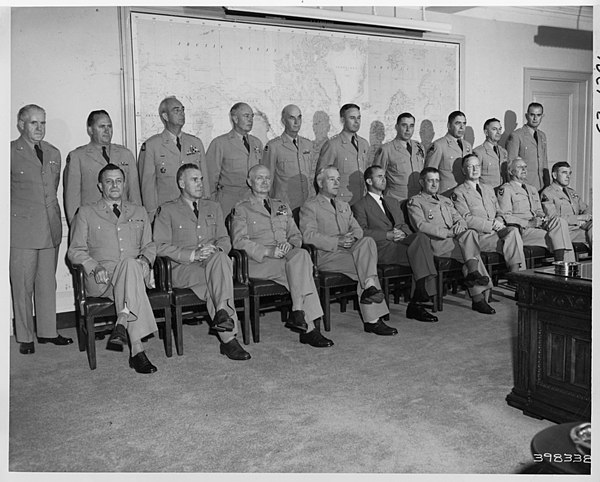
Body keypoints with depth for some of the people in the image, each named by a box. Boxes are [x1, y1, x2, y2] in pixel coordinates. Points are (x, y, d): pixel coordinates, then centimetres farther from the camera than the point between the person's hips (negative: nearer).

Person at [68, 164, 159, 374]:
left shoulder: (139, 212, 25)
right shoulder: (86, 213, 17)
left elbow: (149, 245, 22)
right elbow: (75, 251, 10)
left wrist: (145, 259, -3)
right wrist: (95, 267, -11)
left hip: (136, 272, 2)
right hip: (101, 279, -2)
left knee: (131, 264, -37)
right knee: (129, 266, -38)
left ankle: (122, 325, -43)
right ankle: (137, 349, -46)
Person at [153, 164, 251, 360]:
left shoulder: (213, 207, 24)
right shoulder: (167, 210, 10)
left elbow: (225, 240, 18)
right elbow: (161, 247, -1)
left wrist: (216, 250, -8)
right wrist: (193, 254, -14)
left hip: (214, 261, 3)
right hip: (183, 269, -3)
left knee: (220, 258, -35)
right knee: (217, 280, -34)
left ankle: (222, 313, -40)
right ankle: (229, 338, -36)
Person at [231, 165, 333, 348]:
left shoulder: (282, 207, 26)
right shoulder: (241, 209, 8)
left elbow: (296, 235, 20)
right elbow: (239, 242, -5)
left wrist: (290, 244, -5)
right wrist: (268, 251, -18)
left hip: (286, 256, 5)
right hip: (257, 263, -5)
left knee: (301, 254, -31)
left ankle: (298, 312, -31)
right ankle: (309, 327, -32)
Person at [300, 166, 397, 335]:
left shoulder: (344, 205, 28)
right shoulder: (310, 206, 4)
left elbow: (357, 229, 18)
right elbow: (309, 236, -10)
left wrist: (352, 237, -8)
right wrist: (337, 242, -20)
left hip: (349, 251, 6)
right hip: (326, 256, -6)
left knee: (368, 241, -26)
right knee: (365, 267, -26)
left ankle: (369, 287, -29)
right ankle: (373, 320, -26)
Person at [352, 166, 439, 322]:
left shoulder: (393, 201, 31)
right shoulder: (360, 206, 10)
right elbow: (362, 232, -4)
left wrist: (404, 233, 0)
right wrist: (388, 235, -14)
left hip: (402, 241, 6)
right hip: (381, 248, -5)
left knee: (421, 237, -29)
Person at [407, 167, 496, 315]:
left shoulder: (445, 200, 29)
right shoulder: (415, 201, 6)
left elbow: (458, 218, 21)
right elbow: (421, 226, -8)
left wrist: (460, 225, -5)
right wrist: (447, 232, -15)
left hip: (454, 240, 6)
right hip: (435, 242, -6)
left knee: (470, 233, -26)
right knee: (471, 252, -24)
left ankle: (473, 273, -24)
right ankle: (478, 297, -24)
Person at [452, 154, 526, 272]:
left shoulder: (488, 188, 26)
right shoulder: (458, 192, 3)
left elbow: (499, 212, 24)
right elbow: (466, 219, -8)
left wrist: (499, 222, -1)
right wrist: (492, 224, -13)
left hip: (496, 230, 6)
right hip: (479, 236, -5)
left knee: (513, 230, -28)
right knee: (512, 246, -28)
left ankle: (518, 273, -29)